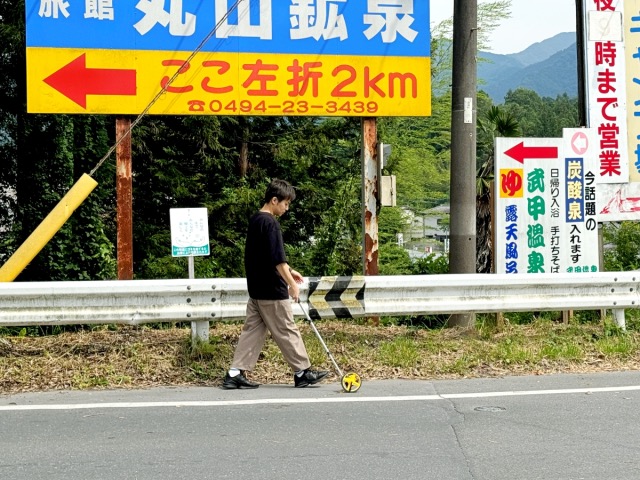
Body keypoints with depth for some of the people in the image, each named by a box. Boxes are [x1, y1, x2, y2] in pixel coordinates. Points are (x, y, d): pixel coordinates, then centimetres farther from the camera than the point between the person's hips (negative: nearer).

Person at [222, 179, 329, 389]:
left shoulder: (254, 220, 12)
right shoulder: (270, 223, -17)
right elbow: (277, 259, -21)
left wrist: (288, 270, 25)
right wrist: (292, 283, -14)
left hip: (256, 289, 9)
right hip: (272, 292, -9)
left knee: (252, 330, 9)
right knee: (286, 331, 1)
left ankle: (235, 374, 6)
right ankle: (302, 372, 11)